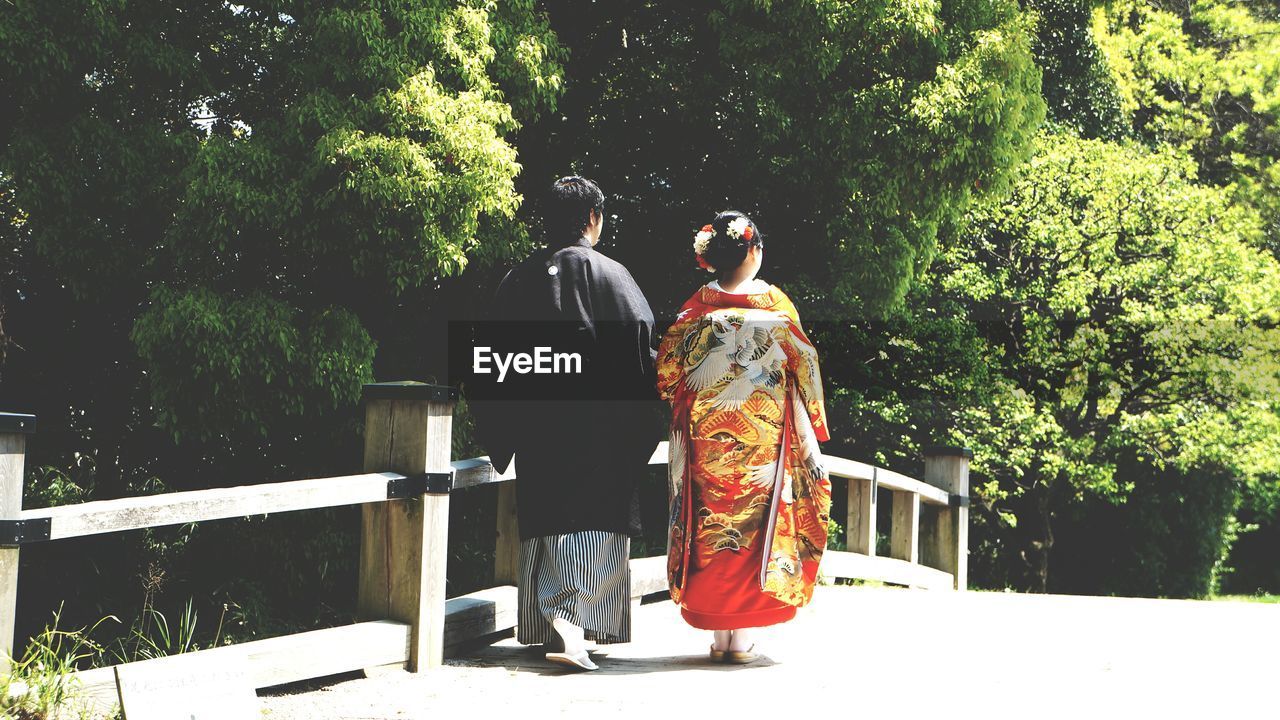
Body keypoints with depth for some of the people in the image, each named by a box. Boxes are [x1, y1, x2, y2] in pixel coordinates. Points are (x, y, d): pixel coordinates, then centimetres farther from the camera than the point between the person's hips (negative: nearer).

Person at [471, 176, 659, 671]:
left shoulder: (518, 279, 7)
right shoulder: (608, 275, -5)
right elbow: (641, 347, -7)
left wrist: (501, 440, 15)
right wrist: (642, 427, 1)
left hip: (534, 424, 4)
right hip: (597, 422, -4)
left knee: (543, 522, 13)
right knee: (595, 519, -3)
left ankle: (544, 627, 19)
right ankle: (574, 618, -21)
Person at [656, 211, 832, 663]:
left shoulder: (697, 308, 0)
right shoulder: (775, 304, -3)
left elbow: (667, 370, 0)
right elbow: (803, 367, 0)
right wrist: (811, 425, 12)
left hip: (707, 440, 1)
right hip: (763, 438, -1)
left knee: (711, 528, 7)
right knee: (756, 526, 5)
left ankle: (717, 638, 7)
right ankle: (743, 639, 3)